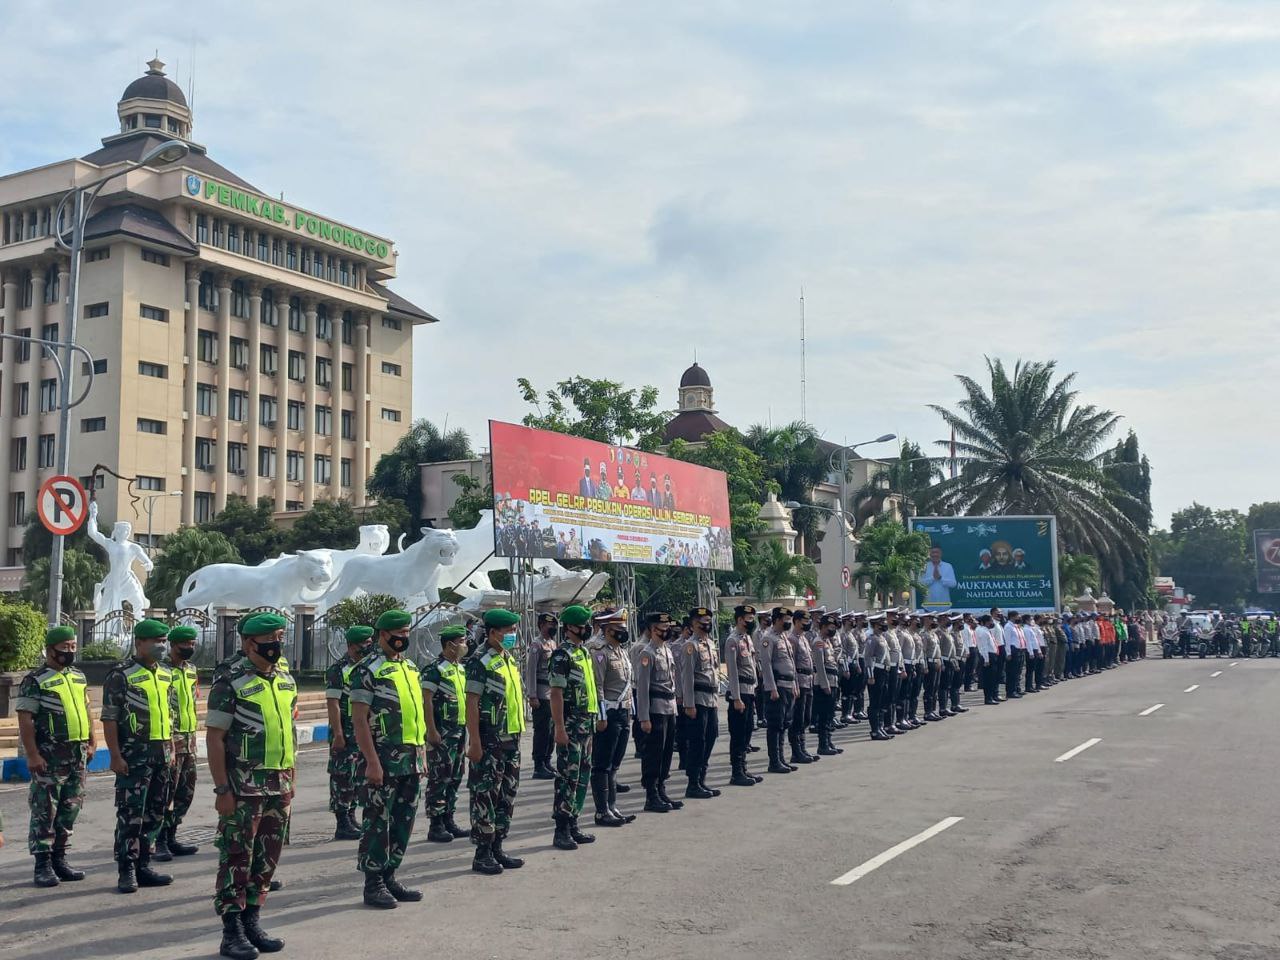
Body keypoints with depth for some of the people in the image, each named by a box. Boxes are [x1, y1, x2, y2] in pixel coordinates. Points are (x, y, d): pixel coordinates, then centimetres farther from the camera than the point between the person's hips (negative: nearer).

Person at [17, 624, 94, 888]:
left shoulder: (79, 677, 14)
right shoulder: (34, 680, -8)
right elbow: (25, 720, -12)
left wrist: (91, 742, 15)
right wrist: (32, 755, -17)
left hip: (77, 754, 7)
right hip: (49, 755, -7)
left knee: (70, 809, 10)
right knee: (45, 810, -3)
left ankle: (59, 859, 20)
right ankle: (43, 865, 3)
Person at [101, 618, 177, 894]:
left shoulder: (165, 674, 13)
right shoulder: (121, 674, -8)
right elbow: (109, 718, -11)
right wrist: (115, 756, -15)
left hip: (161, 752, 7)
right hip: (134, 754, -7)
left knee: (154, 813, 10)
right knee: (130, 814, -4)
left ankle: (143, 866, 19)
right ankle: (127, 871, 3)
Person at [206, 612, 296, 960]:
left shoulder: (286, 680, 10)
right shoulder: (230, 683, -11)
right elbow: (214, 738, -12)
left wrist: (289, 779, 14)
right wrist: (222, 789, -15)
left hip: (278, 786, 7)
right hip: (243, 786, -7)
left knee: (267, 858, 12)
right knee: (236, 859, 0)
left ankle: (252, 922, 23)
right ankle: (232, 932, 7)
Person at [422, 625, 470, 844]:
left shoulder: (460, 668, 14)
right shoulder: (434, 669, -12)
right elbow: (426, 701, -16)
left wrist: (466, 728, 20)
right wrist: (431, 731, -21)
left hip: (459, 731, 9)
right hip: (442, 733, -9)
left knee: (455, 778, 12)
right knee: (439, 779, -4)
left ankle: (449, 822, 20)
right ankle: (436, 826, 0)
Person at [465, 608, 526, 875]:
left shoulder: (510, 660, 15)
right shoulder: (480, 661, -12)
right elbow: (472, 703, -15)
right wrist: (475, 742, -19)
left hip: (511, 738, 9)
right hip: (489, 741, -9)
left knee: (507, 794, 12)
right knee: (485, 795, -3)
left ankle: (497, 848, 21)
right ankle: (482, 854, 3)